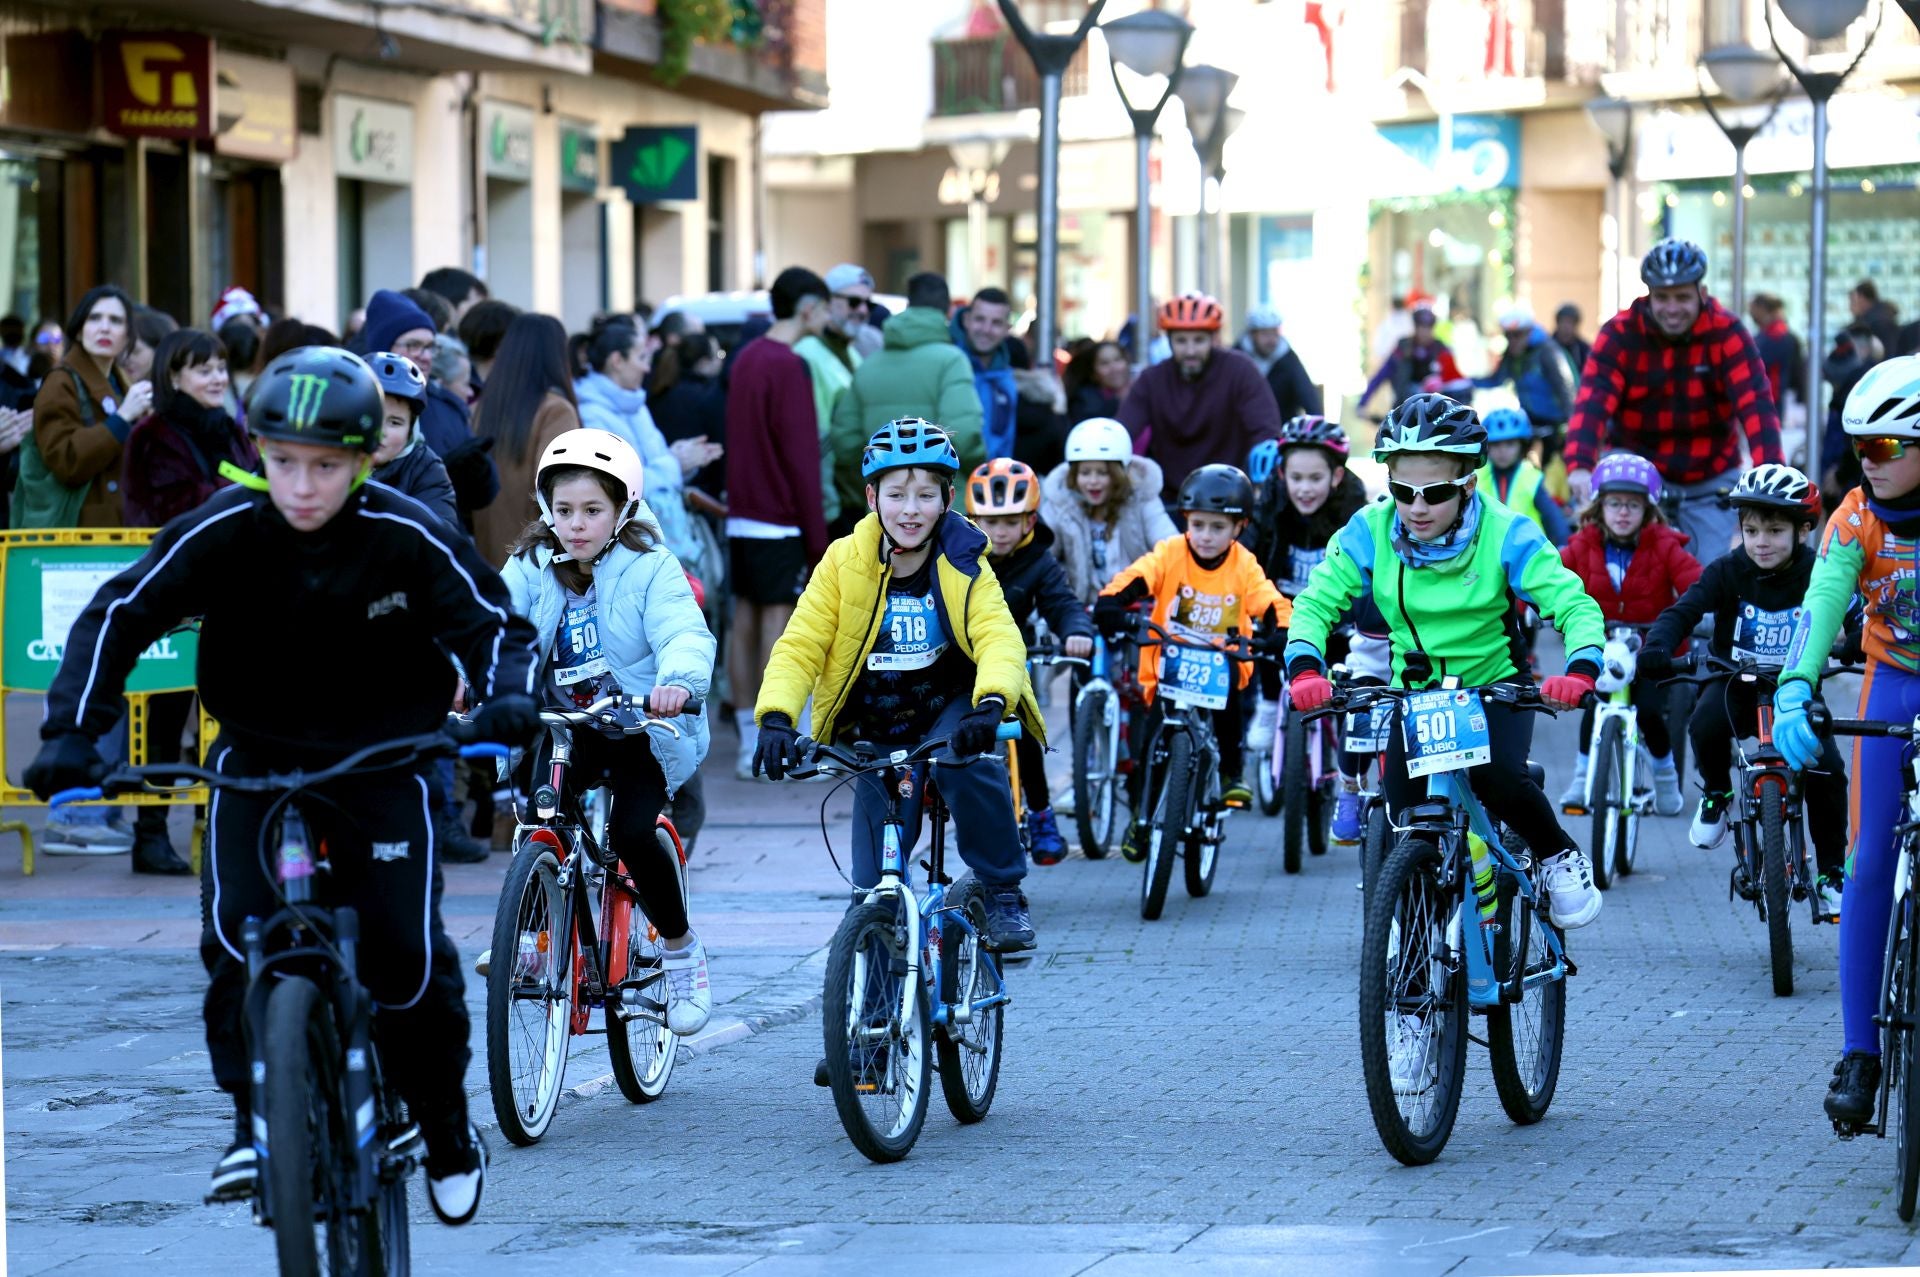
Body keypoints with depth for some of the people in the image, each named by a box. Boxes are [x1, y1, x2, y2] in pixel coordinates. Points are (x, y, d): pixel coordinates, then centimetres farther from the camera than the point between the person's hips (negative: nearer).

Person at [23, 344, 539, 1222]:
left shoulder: (408, 540, -18)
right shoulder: (224, 532, -17)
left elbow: (490, 624, -11)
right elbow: (120, 615, -14)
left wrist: (507, 697, -32)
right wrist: (72, 732, -26)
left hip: (381, 761, -1)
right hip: (258, 757, 1)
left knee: (408, 957, -10)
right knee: (238, 936, -20)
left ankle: (446, 1125, 15)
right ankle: (255, 1124, -7)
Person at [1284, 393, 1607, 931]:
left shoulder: (1505, 536, -18)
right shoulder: (1370, 533, -12)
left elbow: (1575, 605, -22)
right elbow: (1316, 603, -13)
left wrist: (1580, 670, -42)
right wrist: (1306, 669, -34)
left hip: (1494, 688, -2)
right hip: (1414, 693, 3)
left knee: (1496, 776, -29)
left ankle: (1560, 857, -1)